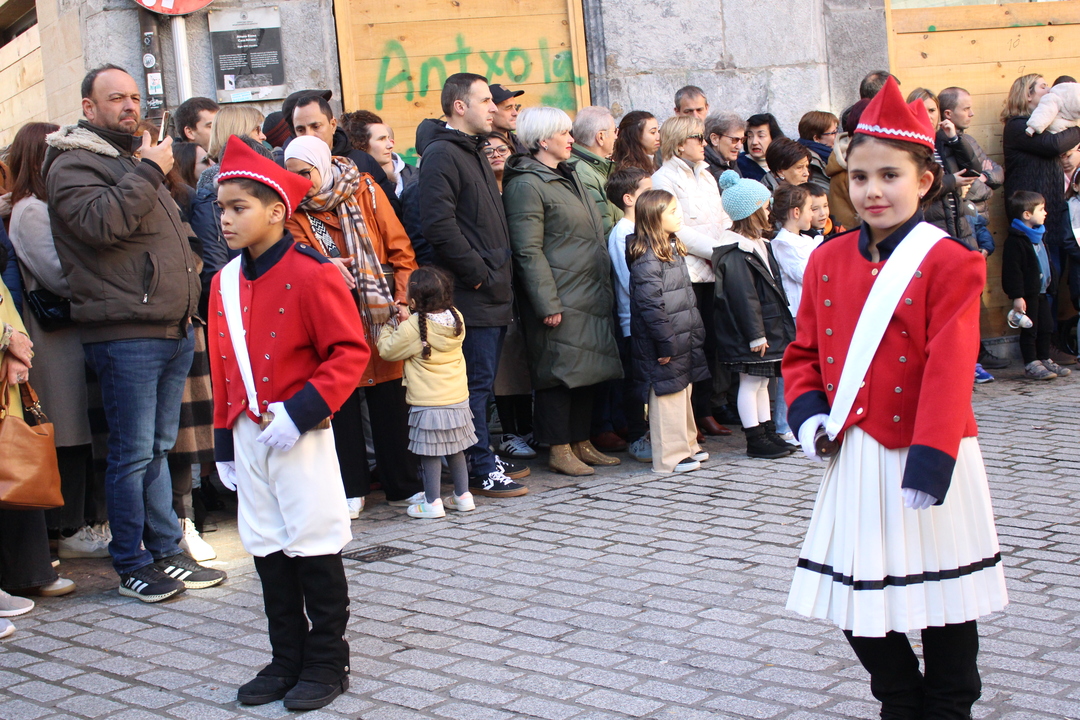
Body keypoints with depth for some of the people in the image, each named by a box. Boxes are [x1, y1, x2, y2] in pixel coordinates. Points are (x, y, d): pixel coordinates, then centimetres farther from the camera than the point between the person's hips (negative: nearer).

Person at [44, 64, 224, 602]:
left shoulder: (135, 160, 23)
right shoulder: (73, 164, -4)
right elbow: (101, 222, -24)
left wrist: (186, 300, 21)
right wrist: (149, 172, -15)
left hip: (173, 329, 8)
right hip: (125, 335, -8)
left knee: (159, 447, 14)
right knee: (133, 453, -3)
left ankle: (165, 552, 21)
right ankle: (132, 566, 7)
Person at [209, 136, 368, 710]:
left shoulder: (312, 275, -13)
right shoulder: (223, 284, 8)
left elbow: (350, 353, -15)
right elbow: (221, 367, 15)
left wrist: (301, 411, -22)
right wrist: (225, 441, 14)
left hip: (300, 436, -7)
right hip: (248, 436, 7)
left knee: (314, 547, 2)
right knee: (267, 550, 13)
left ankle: (327, 664, 16)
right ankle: (287, 659, 25)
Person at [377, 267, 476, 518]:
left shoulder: (412, 328, -18)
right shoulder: (456, 319, -1)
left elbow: (387, 349, -4)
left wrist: (387, 325, 11)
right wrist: (407, 318, 18)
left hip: (427, 404, -6)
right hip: (458, 400, 6)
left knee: (430, 454, 2)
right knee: (455, 450, 17)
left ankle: (432, 503, 8)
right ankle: (463, 496, 25)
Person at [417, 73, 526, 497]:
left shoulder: (473, 152, 20)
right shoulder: (441, 155, -12)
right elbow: (438, 224, -22)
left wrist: (499, 276, 17)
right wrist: (476, 272, -17)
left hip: (492, 293, 10)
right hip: (470, 297, -10)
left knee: (483, 382, 14)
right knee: (476, 381, -4)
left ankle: (483, 460, 22)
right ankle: (482, 471, 3)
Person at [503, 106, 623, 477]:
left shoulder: (569, 177, 19)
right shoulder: (526, 185, -12)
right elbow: (528, 252, -17)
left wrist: (604, 289, 20)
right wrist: (547, 304, -21)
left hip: (590, 293, 9)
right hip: (560, 299, -9)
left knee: (588, 368, 12)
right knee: (559, 370, -4)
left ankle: (581, 443, 21)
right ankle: (559, 450, 5)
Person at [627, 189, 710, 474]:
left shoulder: (671, 248, 13)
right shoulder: (647, 258, -20)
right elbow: (650, 305, -23)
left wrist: (694, 332, 19)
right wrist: (667, 343, -21)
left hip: (681, 341, 10)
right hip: (664, 348, -10)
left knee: (682, 393, 18)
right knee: (667, 396, -2)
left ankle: (686, 446, 30)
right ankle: (669, 457, 6)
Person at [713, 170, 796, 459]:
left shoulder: (760, 244, 14)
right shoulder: (736, 253, -20)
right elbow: (743, 297, -23)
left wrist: (772, 328, 21)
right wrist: (755, 335, -23)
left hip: (769, 327, 10)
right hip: (749, 334, -10)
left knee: (762, 381, 16)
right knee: (750, 383, -1)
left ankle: (768, 433, 24)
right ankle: (755, 439, 6)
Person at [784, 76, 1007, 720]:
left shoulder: (949, 263, -11)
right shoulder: (827, 261, 5)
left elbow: (948, 372, -18)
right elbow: (805, 349, 13)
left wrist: (928, 462, -24)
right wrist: (809, 410, -4)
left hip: (924, 456, -4)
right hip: (854, 459, 5)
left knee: (942, 599, 10)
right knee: (856, 602, 11)